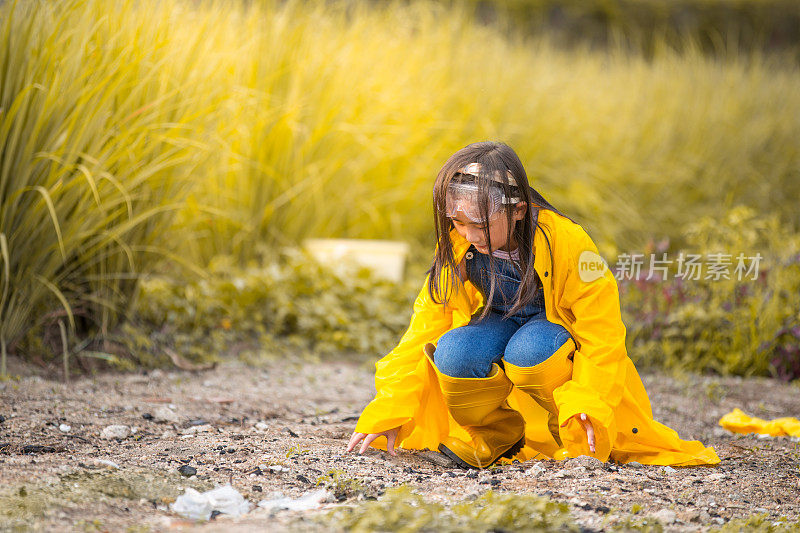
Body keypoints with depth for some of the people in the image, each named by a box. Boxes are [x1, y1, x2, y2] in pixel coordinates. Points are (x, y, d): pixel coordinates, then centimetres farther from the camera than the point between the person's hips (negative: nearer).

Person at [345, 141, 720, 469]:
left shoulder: (565, 241, -27)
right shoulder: (455, 248, -14)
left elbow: (601, 326, -21)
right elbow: (426, 327, -10)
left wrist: (589, 406, -30)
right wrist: (387, 413, -16)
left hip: (559, 329, -3)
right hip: (501, 326, 3)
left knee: (528, 351, -39)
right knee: (452, 353, -31)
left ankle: (574, 437, -9)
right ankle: (498, 435, -2)